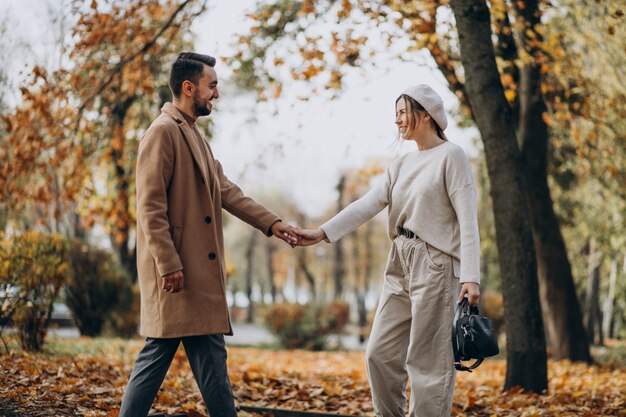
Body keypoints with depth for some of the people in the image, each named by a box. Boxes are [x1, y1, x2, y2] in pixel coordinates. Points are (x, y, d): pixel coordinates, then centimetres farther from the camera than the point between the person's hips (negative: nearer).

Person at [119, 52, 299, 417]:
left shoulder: (195, 135, 19)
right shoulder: (163, 132, -11)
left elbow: (227, 191, 18)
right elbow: (150, 206, -17)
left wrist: (271, 223, 9)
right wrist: (168, 264, -21)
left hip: (201, 270, 10)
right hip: (176, 271, -10)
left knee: (211, 355, 10)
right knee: (158, 353, -5)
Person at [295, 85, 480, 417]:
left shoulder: (451, 156, -5)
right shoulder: (401, 165, 15)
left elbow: (468, 218, -11)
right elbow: (368, 205, 5)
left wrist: (470, 276, -19)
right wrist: (322, 233, -8)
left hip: (435, 265, -7)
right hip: (400, 265, 7)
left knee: (428, 361, -4)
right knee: (380, 354, 6)